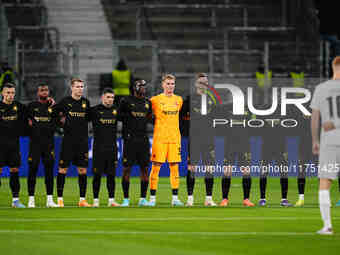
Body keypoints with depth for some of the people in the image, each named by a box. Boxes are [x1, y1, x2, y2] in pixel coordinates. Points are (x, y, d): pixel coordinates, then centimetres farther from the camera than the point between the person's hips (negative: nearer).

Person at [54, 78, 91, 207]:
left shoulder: (86, 102, 9)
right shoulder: (65, 101, -1)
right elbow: (55, 113, 8)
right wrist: (62, 119, -1)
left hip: (82, 141, 3)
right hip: (68, 140, -3)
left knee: (82, 170, 3)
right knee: (63, 168, -3)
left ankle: (82, 199, 8)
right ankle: (60, 199, 3)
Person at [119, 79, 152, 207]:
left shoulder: (148, 103, 11)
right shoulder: (126, 101, -3)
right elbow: (120, 115, 6)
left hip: (143, 139, 4)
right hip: (130, 139, -4)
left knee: (145, 168, 3)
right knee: (127, 168, -3)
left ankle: (143, 199, 9)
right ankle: (126, 199, 3)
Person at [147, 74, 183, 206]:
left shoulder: (179, 100, 11)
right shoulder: (155, 100, -1)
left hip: (175, 137, 4)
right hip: (159, 137, -4)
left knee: (174, 167, 3)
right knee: (156, 166, -4)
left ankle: (175, 198, 7)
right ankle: (152, 198, 0)